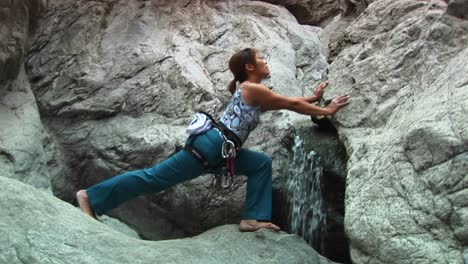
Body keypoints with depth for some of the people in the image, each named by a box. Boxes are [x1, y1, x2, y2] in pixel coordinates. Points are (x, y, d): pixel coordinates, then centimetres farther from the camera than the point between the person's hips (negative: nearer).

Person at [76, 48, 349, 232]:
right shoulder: (252, 88, -5)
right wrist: (326, 111, 5)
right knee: (158, 176, -7)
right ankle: (91, 197, 0)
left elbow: (287, 103, 26)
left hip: (221, 148, 10)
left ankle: (253, 218, 2)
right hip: (211, 143, -10)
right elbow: (291, 104, -3)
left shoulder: (252, 91, 22)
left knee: (262, 163, 9)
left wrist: (314, 97, 27)